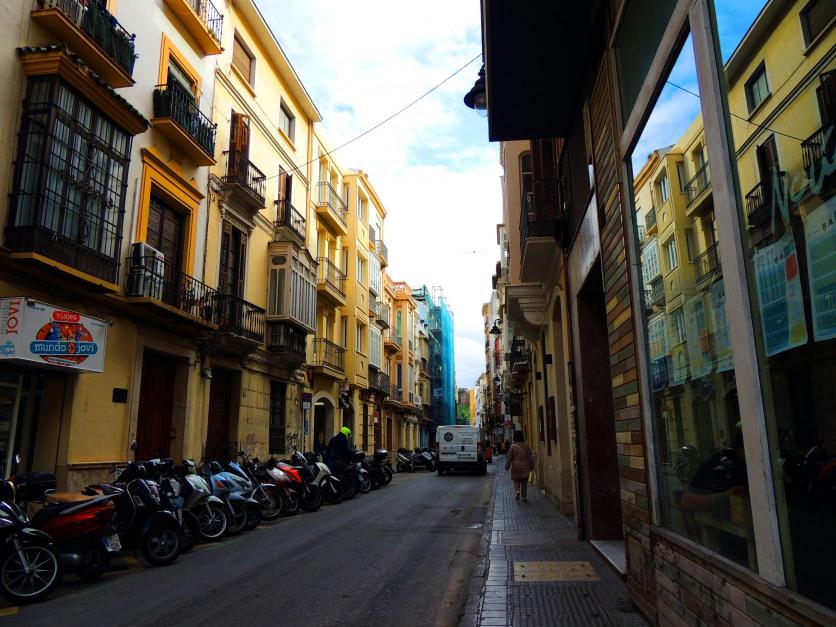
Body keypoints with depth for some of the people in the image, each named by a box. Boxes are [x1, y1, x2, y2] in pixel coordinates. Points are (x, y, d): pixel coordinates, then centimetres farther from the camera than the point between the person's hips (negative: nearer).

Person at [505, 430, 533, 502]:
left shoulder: (513, 446, -10)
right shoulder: (526, 446, -2)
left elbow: (509, 458, -6)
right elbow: (530, 457, 3)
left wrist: (507, 466, 5)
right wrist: (531, 466, 13)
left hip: (516, 467, -2)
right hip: (525, 467, 2)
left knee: (516, 480, 12)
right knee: (524, 482, 10)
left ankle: (517, 491, -13)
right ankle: (523, 497, 12)